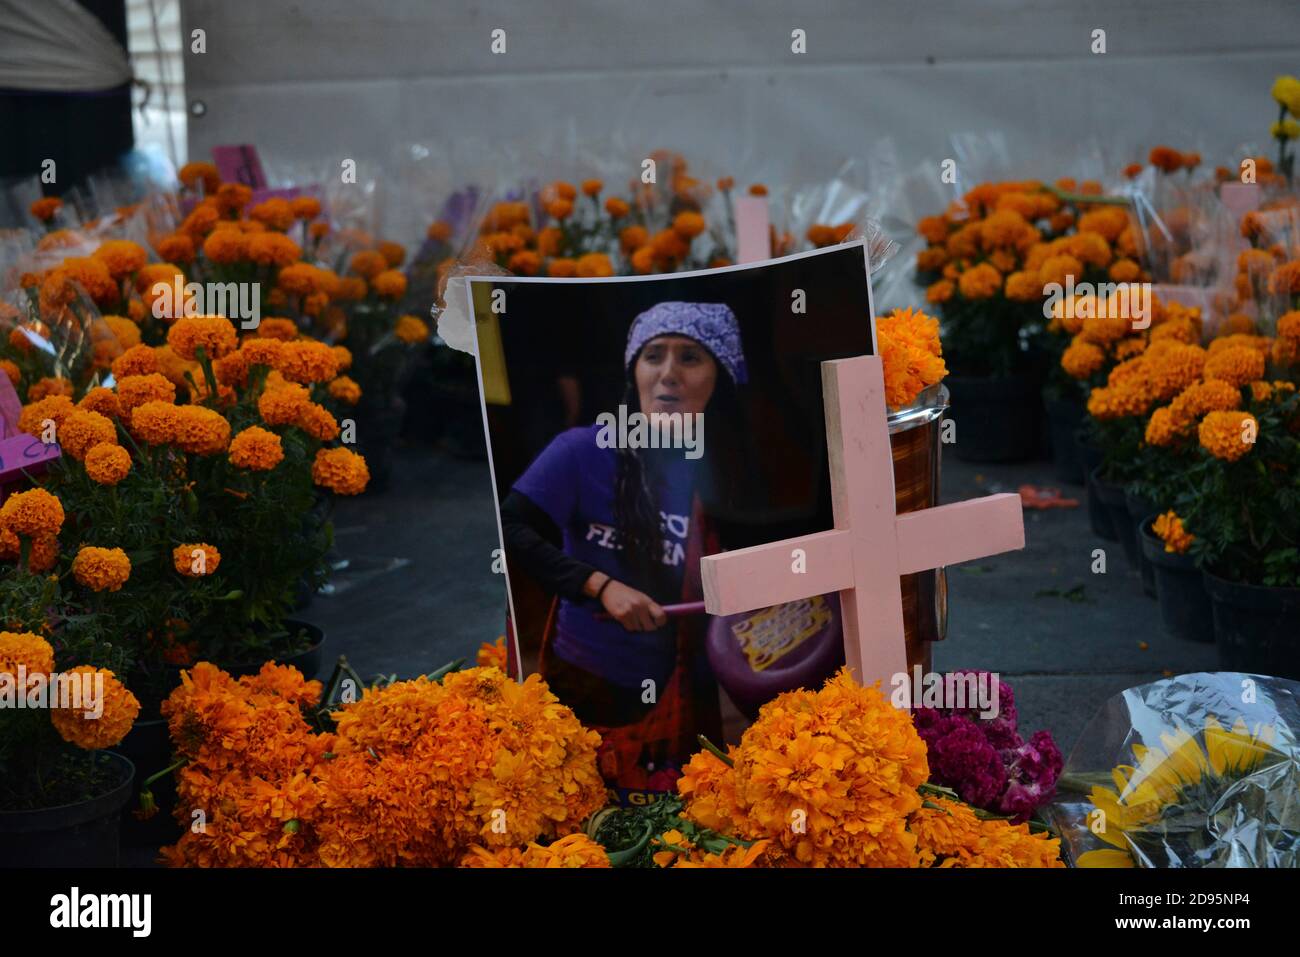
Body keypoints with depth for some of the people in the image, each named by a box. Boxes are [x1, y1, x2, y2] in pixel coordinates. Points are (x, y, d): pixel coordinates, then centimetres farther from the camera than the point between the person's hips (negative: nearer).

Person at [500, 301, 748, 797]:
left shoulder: (731, 473, -1)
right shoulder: (584, 451, -12)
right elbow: (511, 530, -19)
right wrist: (600, 585, -25)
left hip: (687, 695, 3)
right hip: (586, 682, -3)